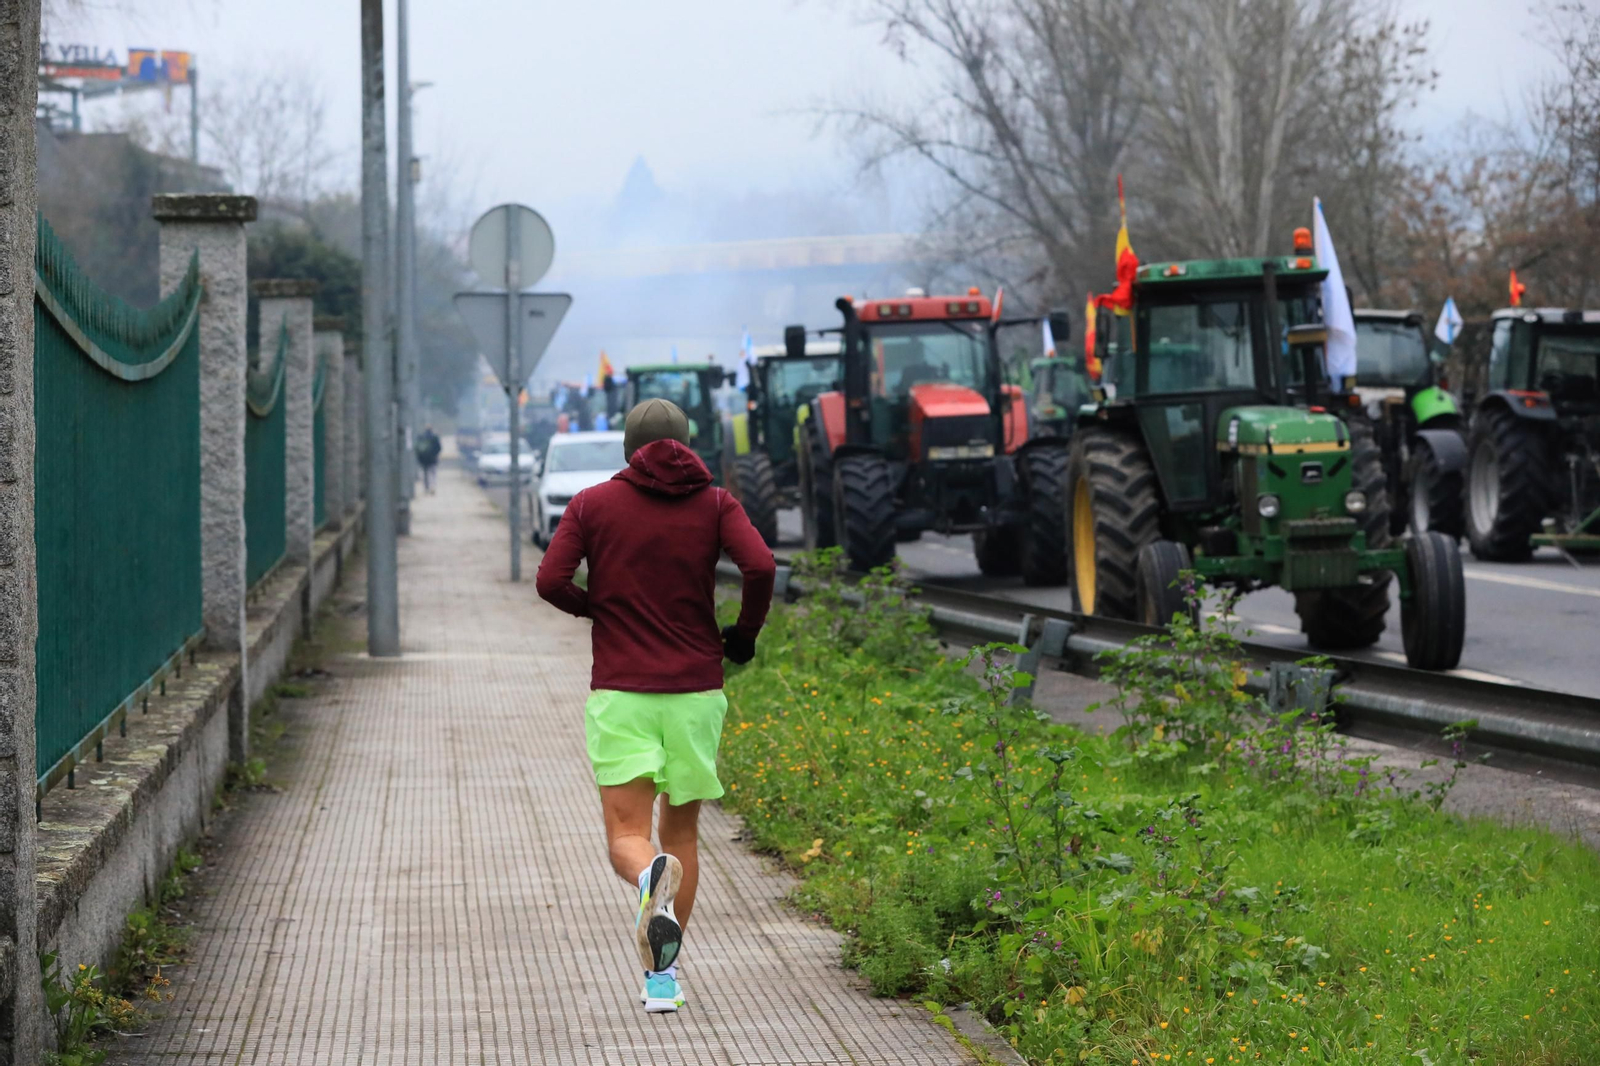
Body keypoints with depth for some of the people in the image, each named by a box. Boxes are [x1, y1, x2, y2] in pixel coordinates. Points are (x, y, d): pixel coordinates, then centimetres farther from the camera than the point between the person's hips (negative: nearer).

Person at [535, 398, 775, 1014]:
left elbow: (551, 580, -7)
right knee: (682, 832, 17)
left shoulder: (592, 505, 3)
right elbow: (759, 566, -12)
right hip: (694, 692, 1)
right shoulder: (714, 504, 3)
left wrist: (596, 609, 13)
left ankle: (652, 879, -39)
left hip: (620, 695, -1)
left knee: (627, 840, -2)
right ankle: (662, 977, 12)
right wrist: (745, 634, 5)